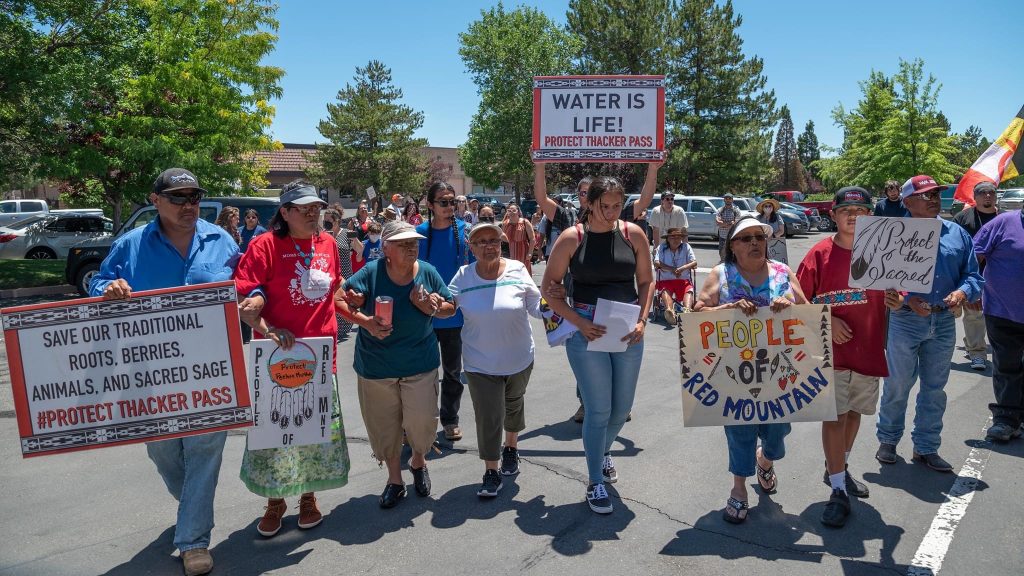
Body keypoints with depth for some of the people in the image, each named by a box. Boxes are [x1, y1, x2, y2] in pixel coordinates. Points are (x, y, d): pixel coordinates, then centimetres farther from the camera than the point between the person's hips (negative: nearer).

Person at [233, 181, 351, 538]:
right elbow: (240, 297, -16)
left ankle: (308, 496, 32)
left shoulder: (327, 243, 5)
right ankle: (275, 501, 27)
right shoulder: (265, 245, -10)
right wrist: (267, 330, -27)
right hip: (279, 354, -4)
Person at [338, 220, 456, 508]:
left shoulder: (428, 273, -6)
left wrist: (433, 309, -16)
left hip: (420, 365, 1)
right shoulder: (371, 272, -13)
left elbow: (450, 307, 5)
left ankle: (418, 461, 34)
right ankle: (394, 479, 33)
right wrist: (365, 322, -26)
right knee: (384, 426, 11)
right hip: (376, 366, 0)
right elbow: (341, 301, -13)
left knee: (422, 422, -1)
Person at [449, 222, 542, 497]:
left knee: (513, 405, 24)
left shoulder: (517, 270, -10)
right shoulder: (464, 276, -7)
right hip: (481, 363, -1)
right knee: (488, 417, -2)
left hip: (519, 358, 1)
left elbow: (536, 306, -6)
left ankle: (511, 448, 50)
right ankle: (491, 472, 16)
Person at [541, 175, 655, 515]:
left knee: (623, 405, 13)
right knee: (599, 409, 0)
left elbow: (646, 281, 9)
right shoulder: (572, 238, -6)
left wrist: (642, 320, -5)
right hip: (587, 331, -3)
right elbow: (549, 289, -4)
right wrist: (579, 322, -13)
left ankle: (603, 450, 45)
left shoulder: (633, 235, 1)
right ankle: (595, 483, 18)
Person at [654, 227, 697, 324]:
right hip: (665, 280, -1)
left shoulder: (686, 247, 7)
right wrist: (672, 269, -20)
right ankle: (670, 311, -60)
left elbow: (694, 262, -3)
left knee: (689, 291, -29)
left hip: (684, 280, 2)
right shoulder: (661, 247, 3)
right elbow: (657, 263, -10)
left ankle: (687, 310, -57)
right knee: (665, 291, -33)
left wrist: (682, 268, -23)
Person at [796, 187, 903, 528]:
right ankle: (838, 491, 2)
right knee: (835, 415, -6)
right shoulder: (821, 254, -6)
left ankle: (838, 469, 38)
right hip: (832, 349, -4)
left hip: (868, 348, 4)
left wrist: (896, 302, -13)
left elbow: (894, 296, 9)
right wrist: (827, 321, -16)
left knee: (855, 412, 17)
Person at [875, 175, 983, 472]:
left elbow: (973, 275, 8)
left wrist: (962, 292, -13)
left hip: (944, 323, 4)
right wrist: (908, 299, -21)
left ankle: (926, 448, 27)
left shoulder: (957, 233, 8)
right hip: (905, 322, -4)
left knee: (934, 388, 13)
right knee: (897, 386, 7)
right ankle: (887, 440, 27)